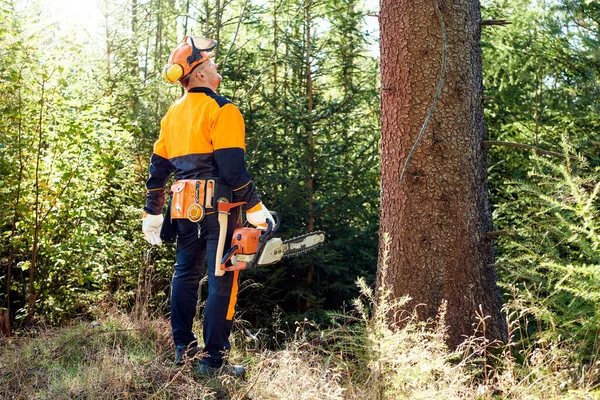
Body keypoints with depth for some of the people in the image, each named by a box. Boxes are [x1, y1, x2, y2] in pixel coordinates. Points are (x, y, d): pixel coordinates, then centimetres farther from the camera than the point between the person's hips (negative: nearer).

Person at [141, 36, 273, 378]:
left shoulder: (174, 113, 14)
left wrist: (152, 213, 21)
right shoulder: (221, 109, -10)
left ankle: (184, 348, 24)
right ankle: (214, 360, -2)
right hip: (217, 203, -7)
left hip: (183, 205, 8)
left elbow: (158, 167, 16)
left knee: (186, 272, 18)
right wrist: (256, 208, -12)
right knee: (222, 280, -3)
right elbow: (232, 166, -17)